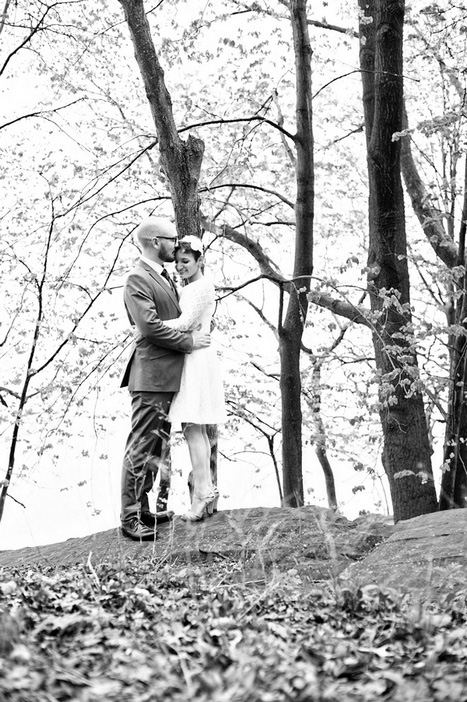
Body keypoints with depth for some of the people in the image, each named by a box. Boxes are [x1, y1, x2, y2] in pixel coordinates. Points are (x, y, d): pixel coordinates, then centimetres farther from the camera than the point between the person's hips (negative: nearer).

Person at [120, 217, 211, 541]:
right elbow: (150, 326, -20)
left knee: (156, 448, 14)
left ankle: (143, 509, 23)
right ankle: (130, 519, 0)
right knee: (141, 447, -5)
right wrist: (189, 341, -13)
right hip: (151, 376, -10)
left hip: (168, 376, 10)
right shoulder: (138, 279, -12)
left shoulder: (165, 276, 18)